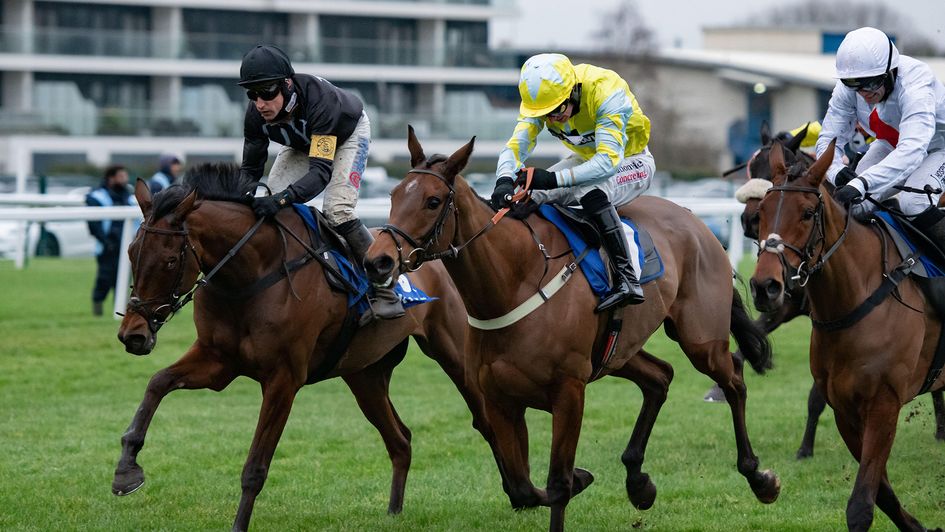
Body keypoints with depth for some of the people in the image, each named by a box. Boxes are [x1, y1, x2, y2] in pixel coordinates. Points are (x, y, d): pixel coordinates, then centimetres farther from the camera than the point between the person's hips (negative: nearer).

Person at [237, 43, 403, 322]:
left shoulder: (318, 98, -46)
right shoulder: (256, 114, -29)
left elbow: (321, 171, -51)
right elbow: (250, 168, -18)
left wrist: (282, 199, -67)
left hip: (348, 134, -5)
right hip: (302, 142, 6)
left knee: (337, 210, -25)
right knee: (268, 202, -15)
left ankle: (386, 290, -14)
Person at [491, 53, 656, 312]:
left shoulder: (606, 93, -36)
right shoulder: (540, 97, -18)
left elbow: (608, 162, -43)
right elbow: (517, 143, -25)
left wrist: (553, 179, -52)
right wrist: (504, 180, -47)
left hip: (630, 161, -7)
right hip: (587, 159, 7)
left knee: (591, 192, -36)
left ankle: (627, 281, -39)